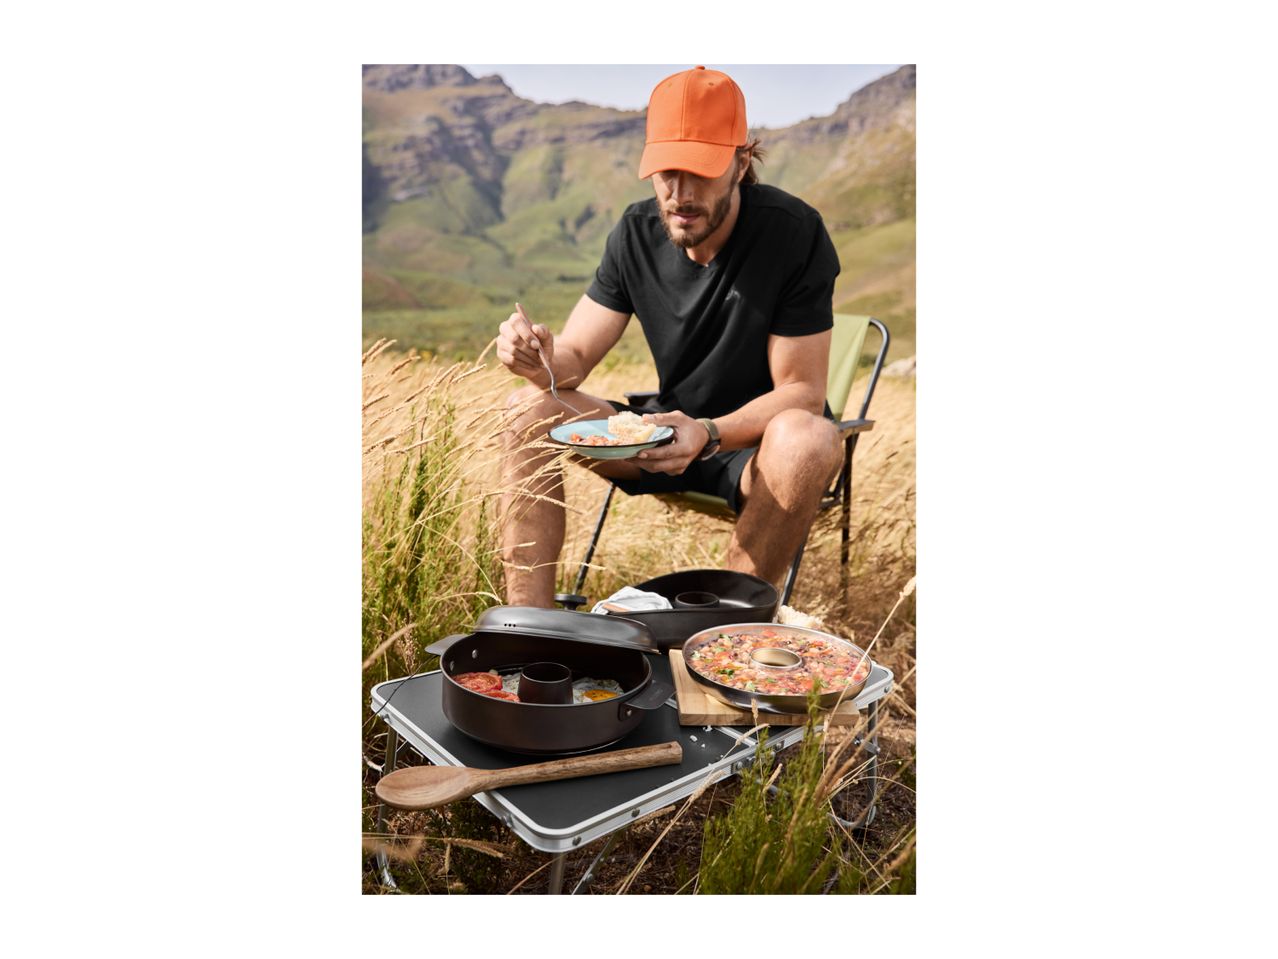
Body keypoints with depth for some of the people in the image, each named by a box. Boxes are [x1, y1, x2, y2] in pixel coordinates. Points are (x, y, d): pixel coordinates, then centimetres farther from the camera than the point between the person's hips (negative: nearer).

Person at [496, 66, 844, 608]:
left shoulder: (793, 232, -18)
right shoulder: (636, 233, -4)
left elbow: (801, 390, -18)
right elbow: (575, 356, -2)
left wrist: (709, 434, -35)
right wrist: (541, 361, -26)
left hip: (759, 445, -4)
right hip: (672, 437, 5)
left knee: (809, 440, -38)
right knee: (530, 410, -11)